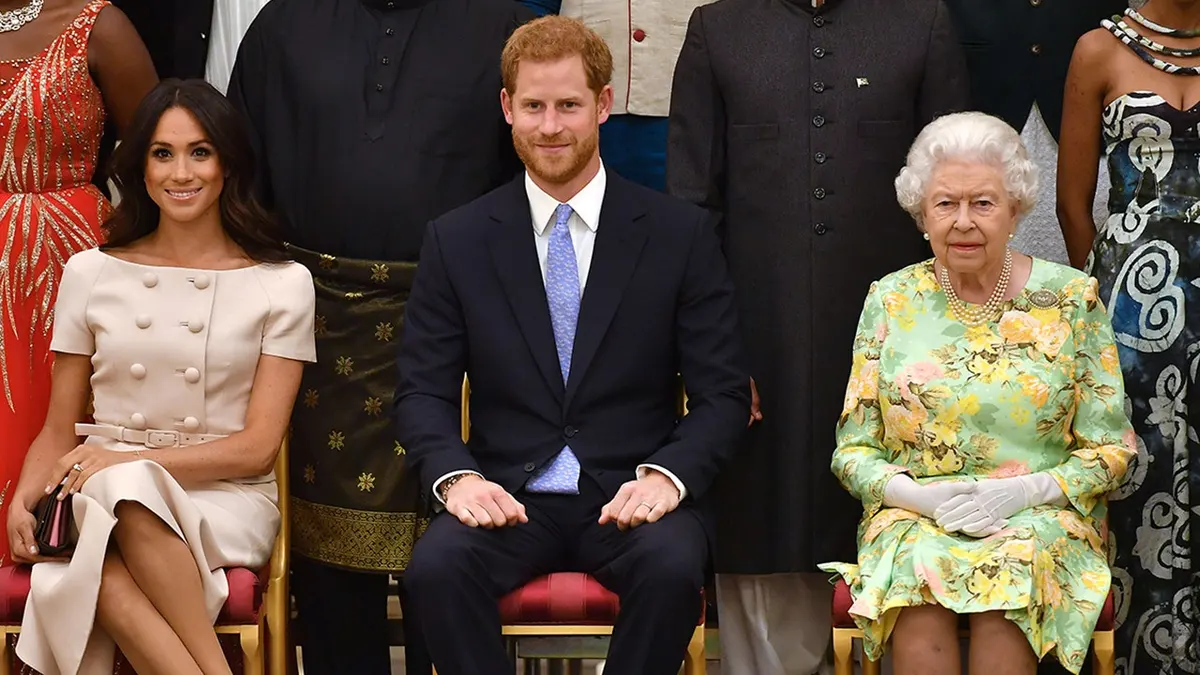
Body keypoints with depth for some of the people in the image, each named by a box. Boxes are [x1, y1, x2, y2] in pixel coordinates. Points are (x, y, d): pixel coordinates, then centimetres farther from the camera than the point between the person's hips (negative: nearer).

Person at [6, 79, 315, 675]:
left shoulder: (281, 283, 5)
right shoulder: (91, 273, 13)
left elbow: (257, 446, 0)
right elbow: (58, 431, 15)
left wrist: (124, 462, -12)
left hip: (225, 499, -1)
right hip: (100, 498, 1)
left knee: (127, 490, -37)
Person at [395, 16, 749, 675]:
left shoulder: (682, 234, 4)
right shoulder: (455, 241, 7)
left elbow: (723, 392, 2)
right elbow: (422, 390, 5)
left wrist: (667, 474, -16)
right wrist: (455, 475, -15)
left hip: (632, 495, 0)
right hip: (507, 496, 1)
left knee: (673, 567, -33)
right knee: (435, 565, -31)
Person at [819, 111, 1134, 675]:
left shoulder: (1071, 300, 3)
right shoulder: (890, 301, 7)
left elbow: (1110, 450, 4)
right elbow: (852, 450, 8)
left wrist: (1025, 490, -13)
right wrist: (921, 495, -12)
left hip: (1043, 517, -1)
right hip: (913, 518, 1)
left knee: (1014, 567, -34)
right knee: (916, 571, -32)